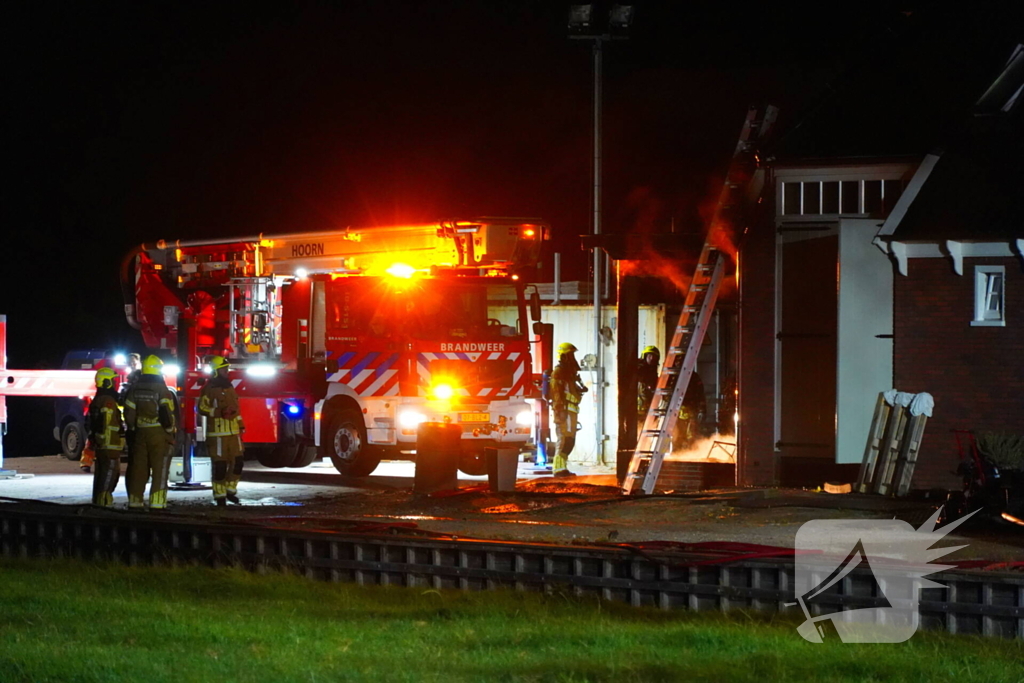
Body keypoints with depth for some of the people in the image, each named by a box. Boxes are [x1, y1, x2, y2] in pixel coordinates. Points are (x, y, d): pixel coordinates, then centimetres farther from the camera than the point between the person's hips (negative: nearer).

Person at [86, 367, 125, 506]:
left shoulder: (96, 401, 17)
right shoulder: (108, 401, -15)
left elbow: (90, 424, 21)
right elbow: (106, 425, -23)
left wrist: (93, 442, 26)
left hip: (99, 446, 10)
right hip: (110, 446, -10)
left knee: (100, 474, 14)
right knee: (109, 474, -9)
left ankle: (97, 500, 18)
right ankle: (103, 501, -12)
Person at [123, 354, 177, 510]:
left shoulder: (134, 389, 6)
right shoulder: (161, 389, -10)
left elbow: (129, 414, 5)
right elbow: (167, 414, -16)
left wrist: (133, 429, 16)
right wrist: (171, 431, -3)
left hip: (140, 433, 5)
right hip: (159, 433, -5)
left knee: (138, 470, 10)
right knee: (159, 472, -3)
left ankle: (135, 503, 13)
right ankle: (157, 504, -8)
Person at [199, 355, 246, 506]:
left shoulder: (229, 387, 17)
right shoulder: (209, 388, -6)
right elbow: (202, 408, -12)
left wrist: (241, 426, 21)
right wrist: (220, 412, -23)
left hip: (233, 432, 7)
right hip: (217, 433, -7)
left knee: (238, 462, 3)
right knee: (220, 466, -5)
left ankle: (230, 491, 18)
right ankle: (220, 496, 2)